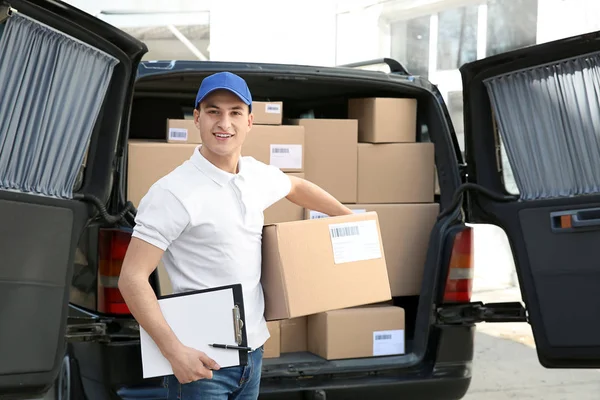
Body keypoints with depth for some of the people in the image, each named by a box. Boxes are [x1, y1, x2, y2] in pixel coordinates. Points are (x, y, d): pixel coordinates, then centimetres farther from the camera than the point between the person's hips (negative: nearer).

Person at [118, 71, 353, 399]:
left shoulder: (257, 175, 5)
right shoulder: (173, 192, -16)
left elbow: (297, 187, 29)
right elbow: (132, 279, -18)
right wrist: (175, 352, -23)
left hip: (253, 349, 7)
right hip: (201, 360, -7)